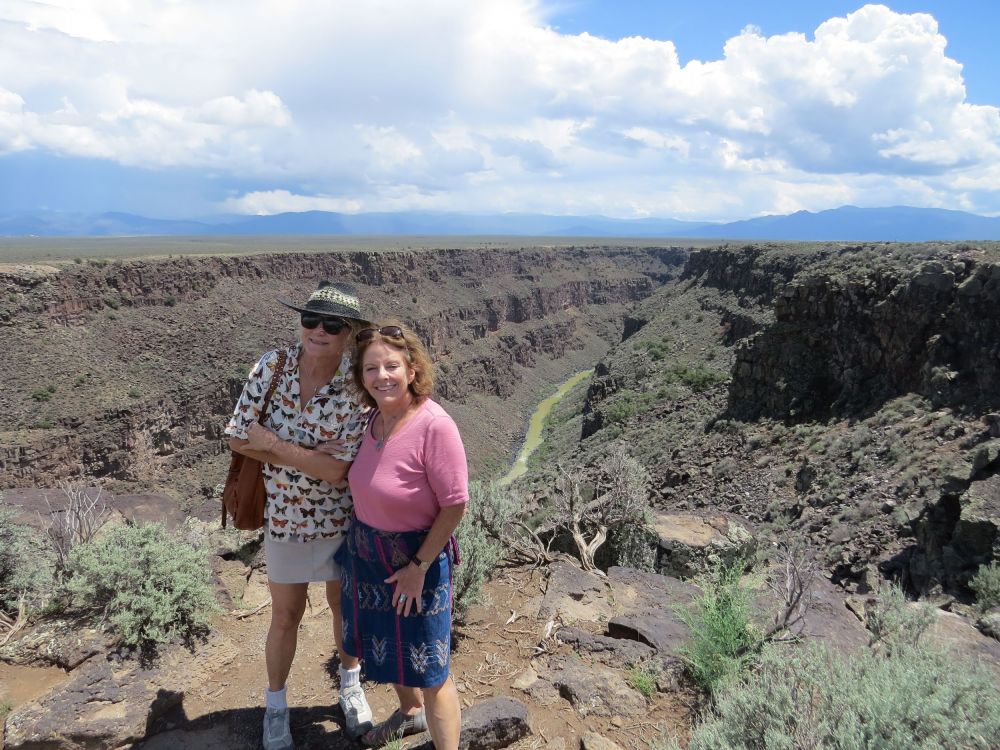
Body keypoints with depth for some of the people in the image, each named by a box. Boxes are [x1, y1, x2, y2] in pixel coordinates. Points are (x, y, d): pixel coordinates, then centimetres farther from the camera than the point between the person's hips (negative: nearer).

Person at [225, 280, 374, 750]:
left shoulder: (358, 387, -22)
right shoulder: (271, 366, -15)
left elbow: (339, 470, -25)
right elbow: (238, 439, -12)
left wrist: (274, 444, -22)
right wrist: (310, 456, -21)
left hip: (342, 517, -1)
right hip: (284, 516, 1)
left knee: (345, 605, 20)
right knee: (286, 616, 17)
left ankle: (350, 685, 48)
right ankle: (275, 704, 43)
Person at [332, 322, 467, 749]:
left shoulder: (434, 426, -26)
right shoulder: (375, 417, -5)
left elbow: (454, 505, -22)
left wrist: (419, 566, -18)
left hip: (415, 557, -7)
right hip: (365, 552, 8)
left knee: (427, 666, 5)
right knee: (386, 645, 26)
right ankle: (410, 713, 54)